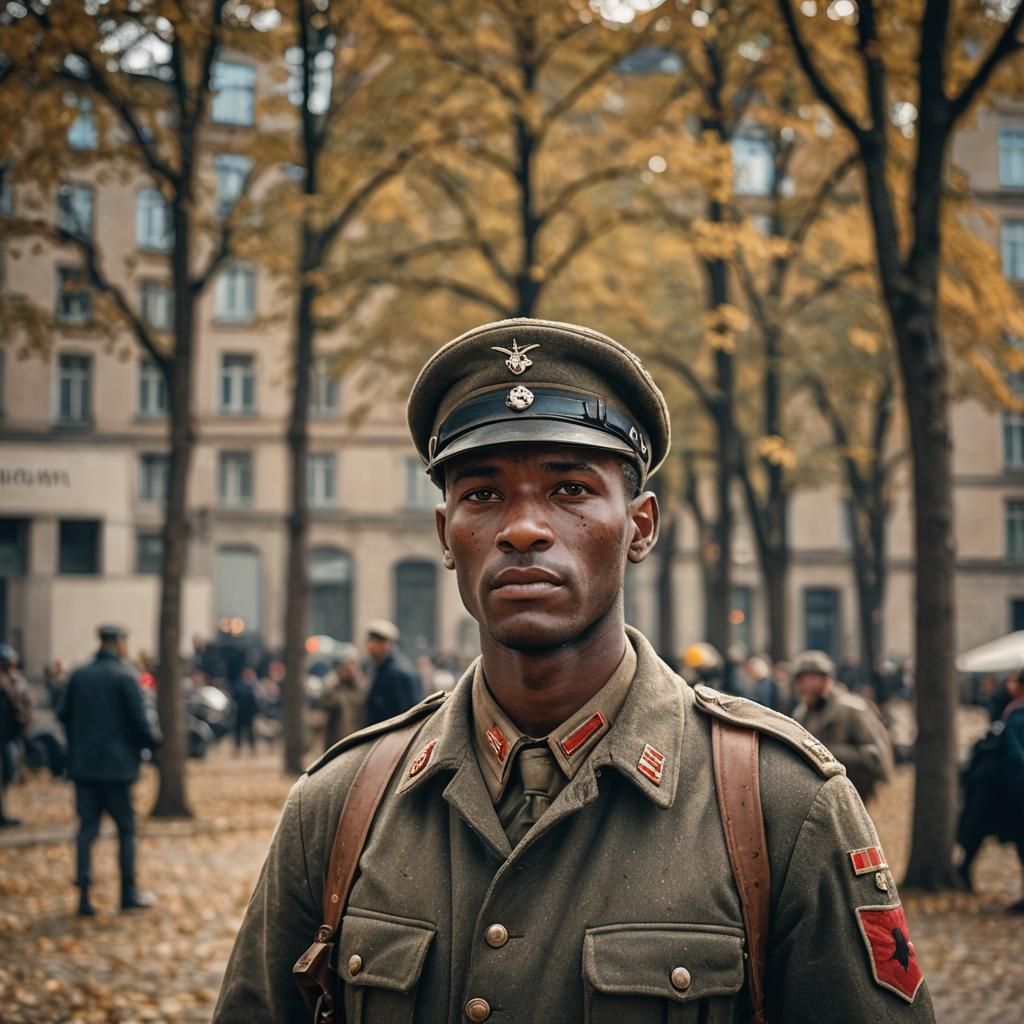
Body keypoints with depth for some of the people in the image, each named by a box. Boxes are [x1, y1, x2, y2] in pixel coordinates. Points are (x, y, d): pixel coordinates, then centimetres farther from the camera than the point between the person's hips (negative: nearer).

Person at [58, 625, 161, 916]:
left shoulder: (78, 675, 5)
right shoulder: (125, 677, -9)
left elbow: (64, 715, 9)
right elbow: (139, 721, -11)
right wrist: (154, 742, 8)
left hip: (83, 763, 4)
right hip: (116, 764, -4)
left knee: (87, 827, 6)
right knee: (126, 828, 7)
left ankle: (84, 895, 1)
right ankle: (129, 893, 12)